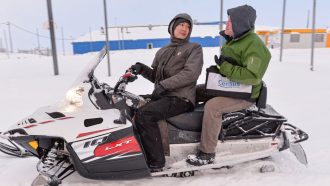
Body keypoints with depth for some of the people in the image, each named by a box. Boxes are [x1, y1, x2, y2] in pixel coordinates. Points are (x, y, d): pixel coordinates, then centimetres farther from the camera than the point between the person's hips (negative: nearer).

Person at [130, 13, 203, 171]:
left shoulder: (194, 48, 3)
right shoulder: (162, 51, 22)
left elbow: (190, 74, -13)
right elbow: (156, 77, 23)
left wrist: (164, 85, -19)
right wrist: (142, 69, 3)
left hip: (181, 98, -7)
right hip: (162, 96, 7)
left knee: (143, 114, -26)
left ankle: (155, 161, -16)